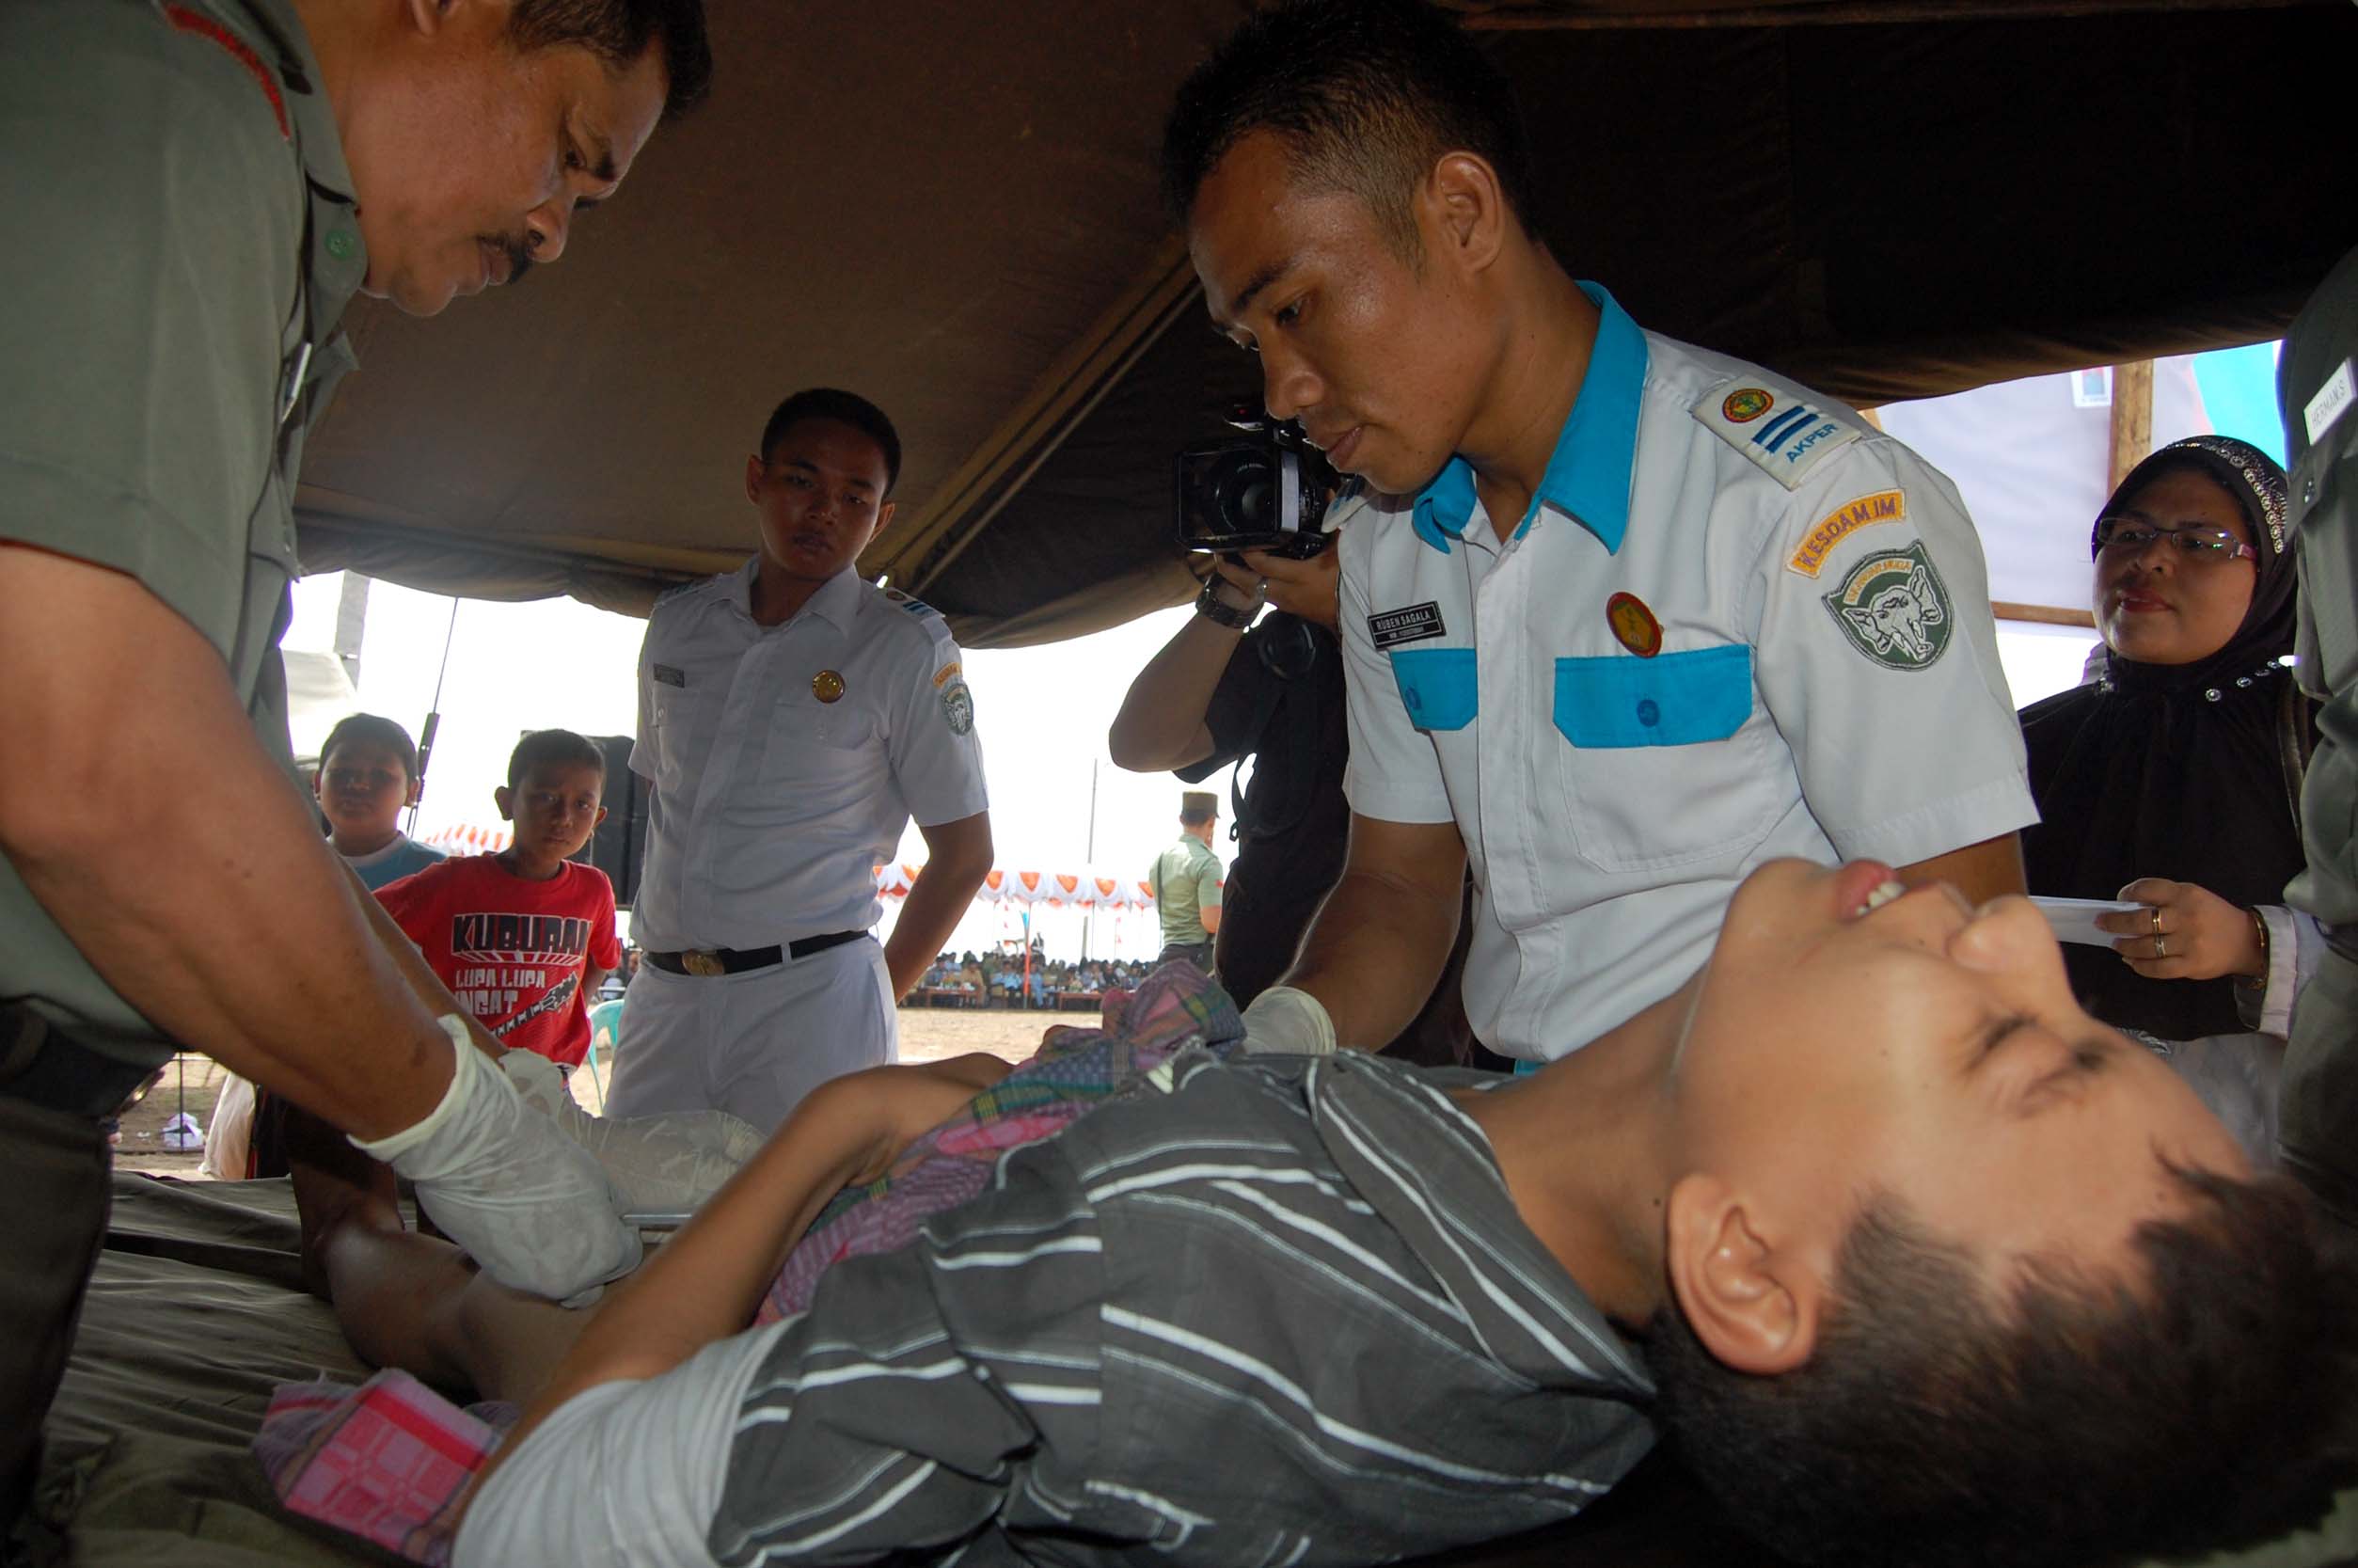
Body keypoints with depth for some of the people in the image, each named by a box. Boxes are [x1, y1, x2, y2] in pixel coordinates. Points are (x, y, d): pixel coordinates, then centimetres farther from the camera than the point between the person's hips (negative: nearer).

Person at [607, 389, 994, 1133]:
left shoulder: (906, 645, -2)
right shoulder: (678, 621, 12)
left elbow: (964, 853, 0)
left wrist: (877, 994, -1)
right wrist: (658, 943, 15)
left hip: (811, 996, -4)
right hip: (663, 996, 5)